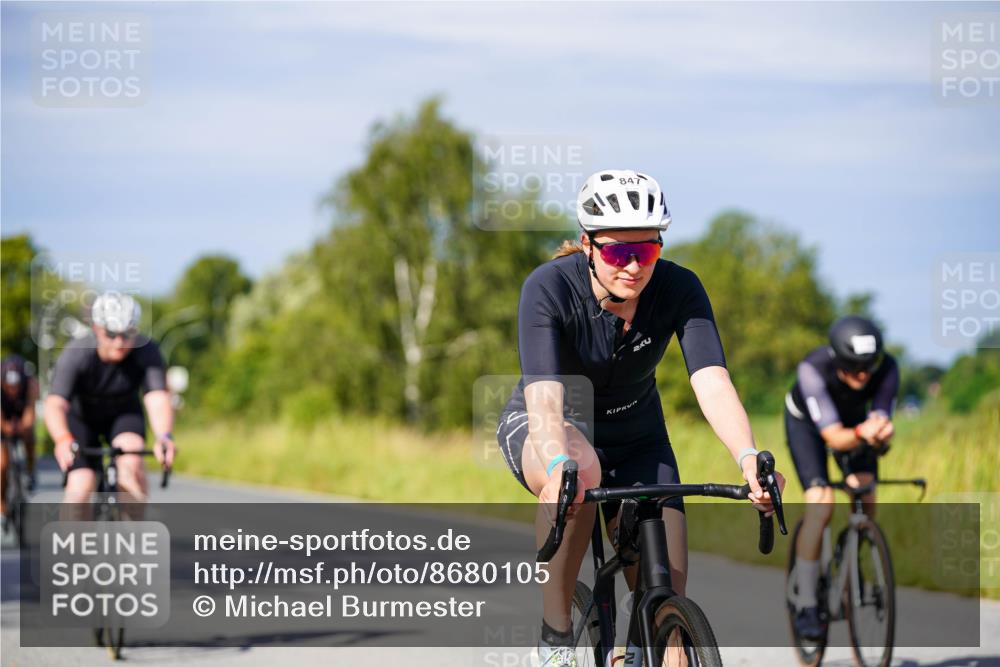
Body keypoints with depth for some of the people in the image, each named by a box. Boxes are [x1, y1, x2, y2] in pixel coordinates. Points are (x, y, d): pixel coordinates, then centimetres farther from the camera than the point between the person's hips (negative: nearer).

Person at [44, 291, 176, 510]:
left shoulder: (146, 352, -28)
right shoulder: (75, 355, -32)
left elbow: (158, 399, -40)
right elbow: (54, 404, -43)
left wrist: (164, 437, -61)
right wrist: (63, 440, -64)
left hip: (124, 414, 1)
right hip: (81, 417, -1)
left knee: (131, 462, -28)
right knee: (81, 486, -18)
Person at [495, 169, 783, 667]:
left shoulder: (679, 290, -21)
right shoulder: (549, 289, -28)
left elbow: (712, 383, -33)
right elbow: (544, 397, -40)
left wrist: (748, 458, -51)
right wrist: (558, 463, -60)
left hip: (635, 440, 3)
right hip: (542, 431, -3)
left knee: (667, 600, -13)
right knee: (580, 468, -39)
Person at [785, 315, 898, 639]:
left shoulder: (887, 369, -32)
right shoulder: (813, 369, -40)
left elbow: (879, 420, -31)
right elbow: (833, 437, -41)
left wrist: (880, 433, -55)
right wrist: (861, 434, -62)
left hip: (855, 419, 3)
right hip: (806, 422, -3)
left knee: (866, 501, -18)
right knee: (820, 506, -21)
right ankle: (806, 606, -16)